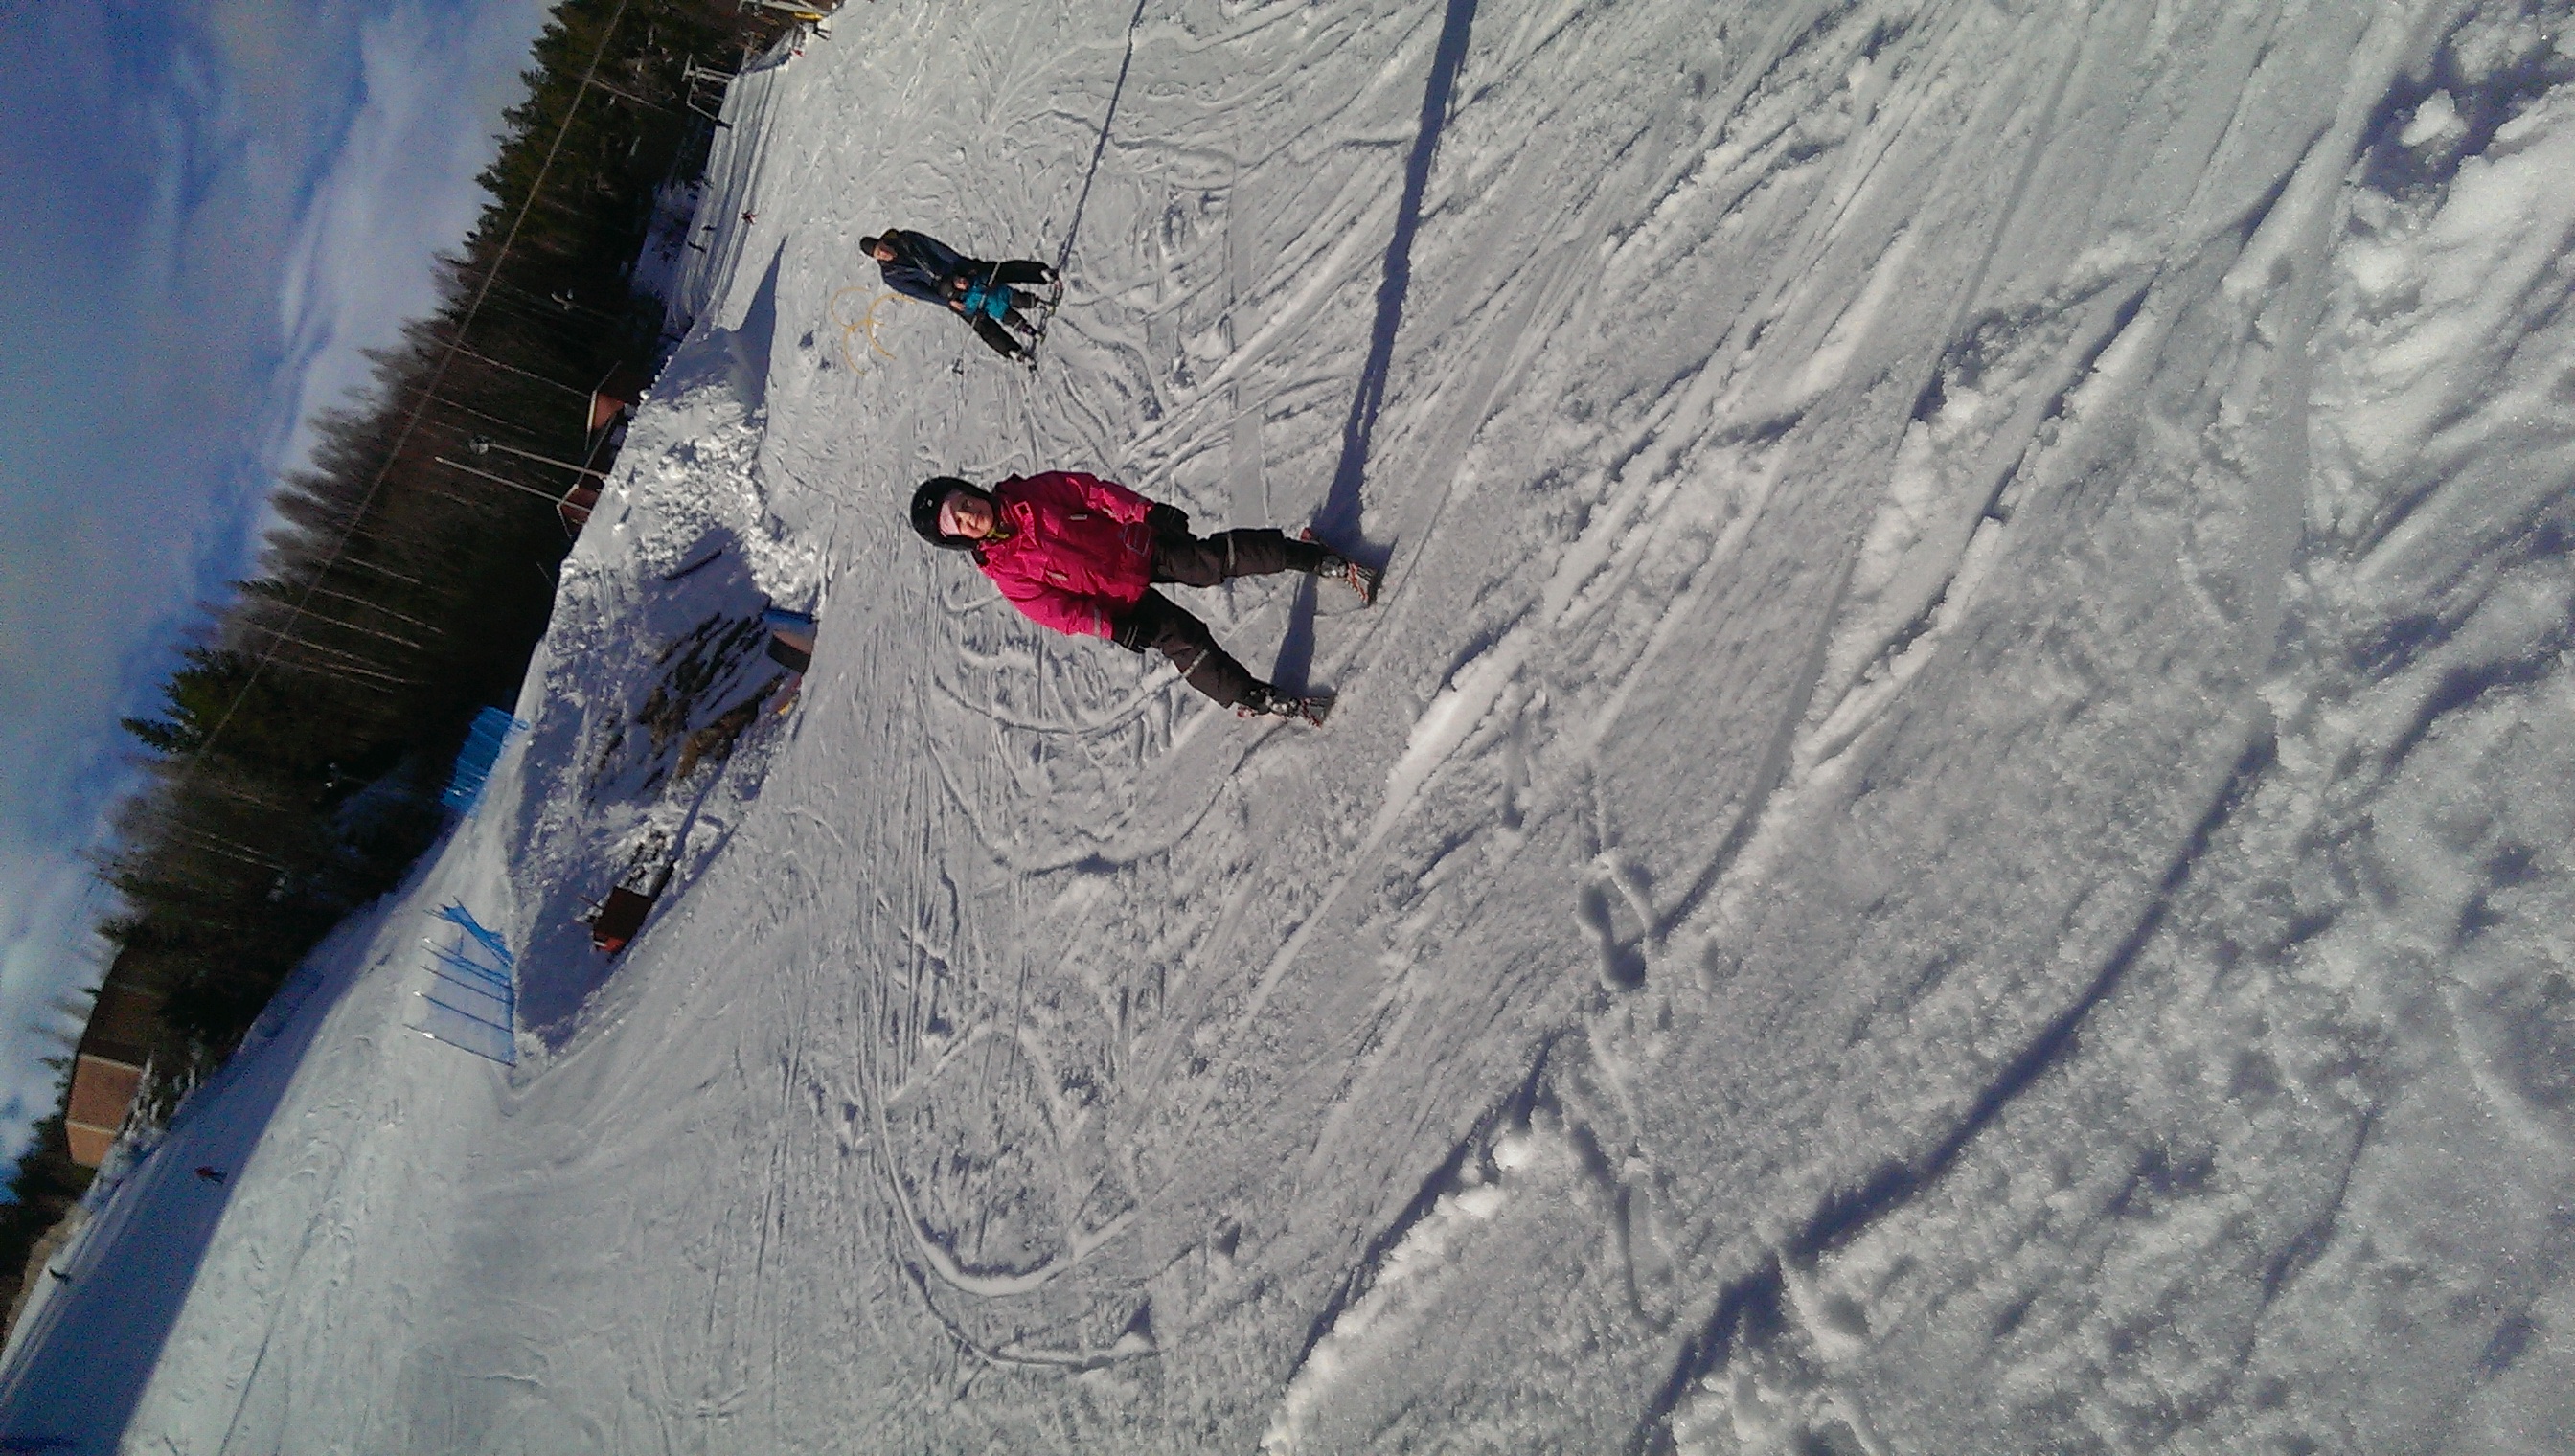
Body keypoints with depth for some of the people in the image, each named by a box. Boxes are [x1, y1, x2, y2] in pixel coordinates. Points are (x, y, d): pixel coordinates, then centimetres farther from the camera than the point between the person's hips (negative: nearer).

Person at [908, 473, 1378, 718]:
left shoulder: (1033, 493, -4)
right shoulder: (1003, 571, -8)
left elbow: (1092, 490, -3)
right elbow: (1057, 610, -10)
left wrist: (1147, 510, -15)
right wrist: (1113, 628, -20)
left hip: (1139, 543, 1)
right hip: (1125, 599, -1)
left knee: (1222, 556, -12)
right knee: (1184, 642, -16)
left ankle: (1329, 562, -3)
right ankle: (1252, 698, -7)